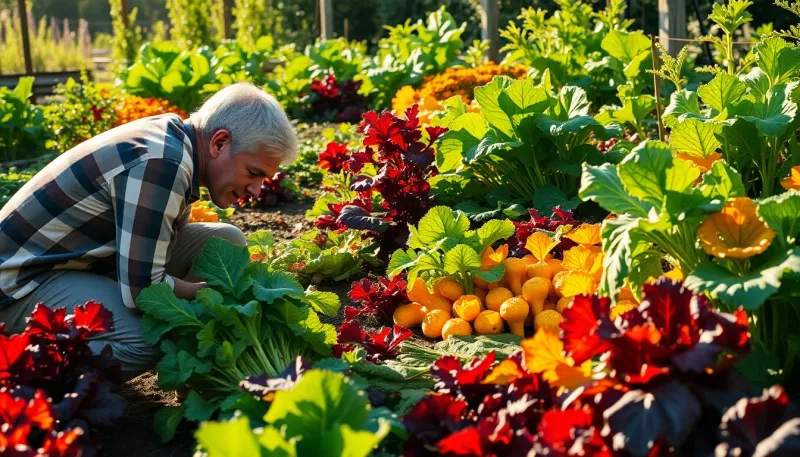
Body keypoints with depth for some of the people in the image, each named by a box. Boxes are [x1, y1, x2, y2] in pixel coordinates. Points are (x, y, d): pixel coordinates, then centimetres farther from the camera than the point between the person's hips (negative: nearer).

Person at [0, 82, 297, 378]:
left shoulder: (175, 140, 0)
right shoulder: (160, 165, -29)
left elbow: (170, 237, 11)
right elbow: (142, 289, -30)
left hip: (85, 259, 9)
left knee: (227, 243, 0)